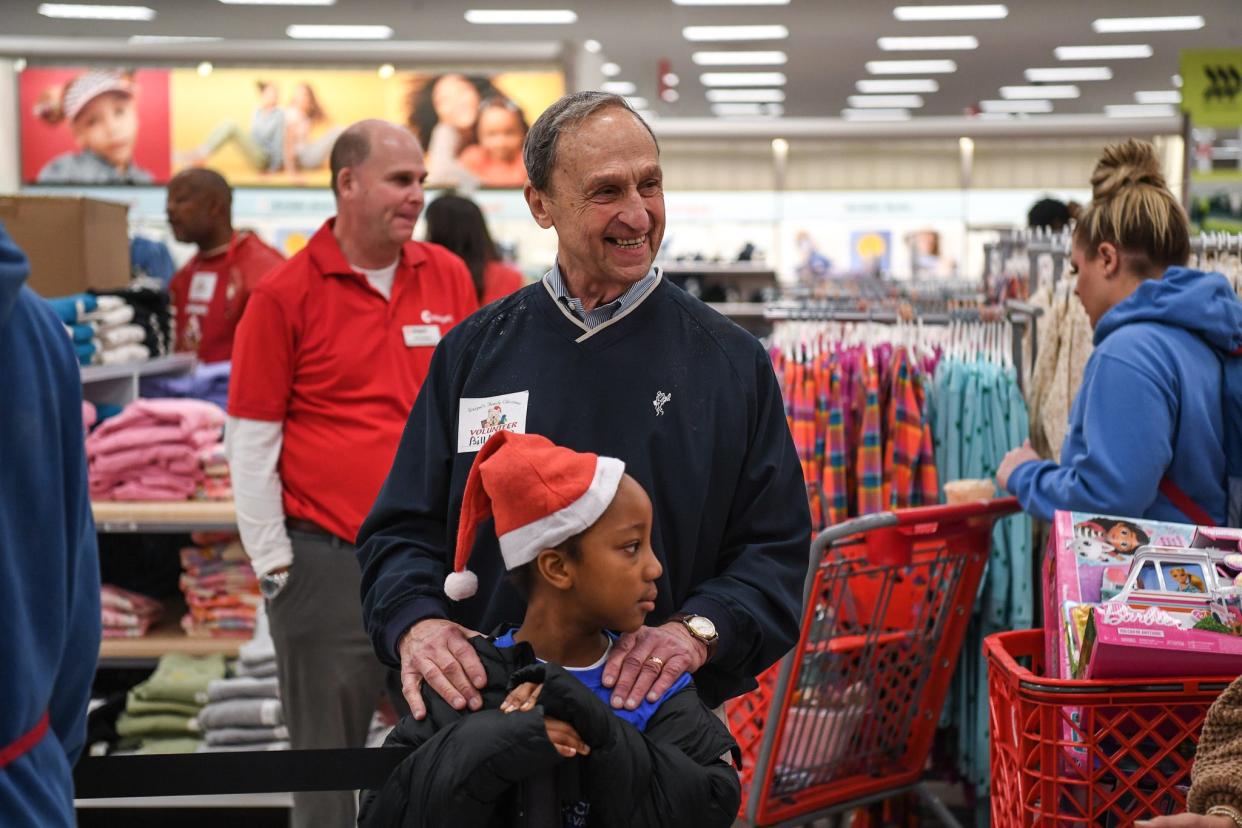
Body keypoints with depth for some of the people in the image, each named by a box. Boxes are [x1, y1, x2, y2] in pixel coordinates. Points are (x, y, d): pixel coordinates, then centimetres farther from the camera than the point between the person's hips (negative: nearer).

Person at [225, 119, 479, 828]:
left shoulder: (449, 277, 5)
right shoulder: (284, 295, -7)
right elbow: (250, 438, -4)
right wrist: (272, 561, -5)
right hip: (327, 557, -4)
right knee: (328, 747, 6)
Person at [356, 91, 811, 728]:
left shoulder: (731, 361, 4)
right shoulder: (473, 352, 8)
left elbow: (776, 548, 2)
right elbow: (402, 530, 9)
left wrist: (698, 630, -17)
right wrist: (416, 621, -13)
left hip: (661, 709, -1)